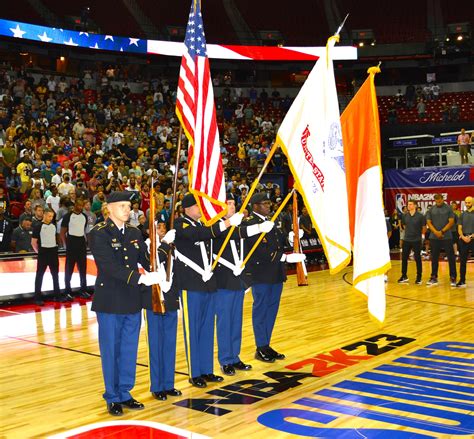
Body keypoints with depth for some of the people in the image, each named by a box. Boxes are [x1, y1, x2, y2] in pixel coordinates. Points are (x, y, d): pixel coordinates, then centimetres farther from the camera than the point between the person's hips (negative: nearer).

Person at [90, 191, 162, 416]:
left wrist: (157, 273, -11)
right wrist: (140, 278, -28)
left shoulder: (134, 233, 9)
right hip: (109, 302, -5)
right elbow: (110, 266, -22)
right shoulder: (99, 233, -11)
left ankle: (125, 393, 26)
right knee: (110, 351, 7)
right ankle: (112, 398, 20)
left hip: (133, 301, 5)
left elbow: (146, 260, 8)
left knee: (129, 350, 13)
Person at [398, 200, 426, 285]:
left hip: (416, 240, -4)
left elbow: (424, 227, 1)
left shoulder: (420, 216, -10)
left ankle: (419, 278, 12)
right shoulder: (404, 215, 1)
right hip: (406, 240, 4)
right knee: (404, 258, 7)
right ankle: (404, 276, 19)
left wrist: (421, 235, 11)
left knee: (417, 259, 2)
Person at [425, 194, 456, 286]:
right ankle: (434, 277, 18)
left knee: (451, 258, -1)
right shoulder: (431, 209, 6)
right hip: (434, 237, 3)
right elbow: (428, 222, 3)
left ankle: (453, 278, 5)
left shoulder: (448, 208, -1)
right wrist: (436, 232, -11)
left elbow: (451, 222, -5)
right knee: (434, 258, 9)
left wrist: (442, 232, -12)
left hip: (447, 237, -3)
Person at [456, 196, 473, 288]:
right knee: (462, 261, 6)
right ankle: (462, 281, 11)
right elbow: (459, 228, 8)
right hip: (463, 240, 3)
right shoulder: (463, 215, 11)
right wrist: (463, 237, -9)